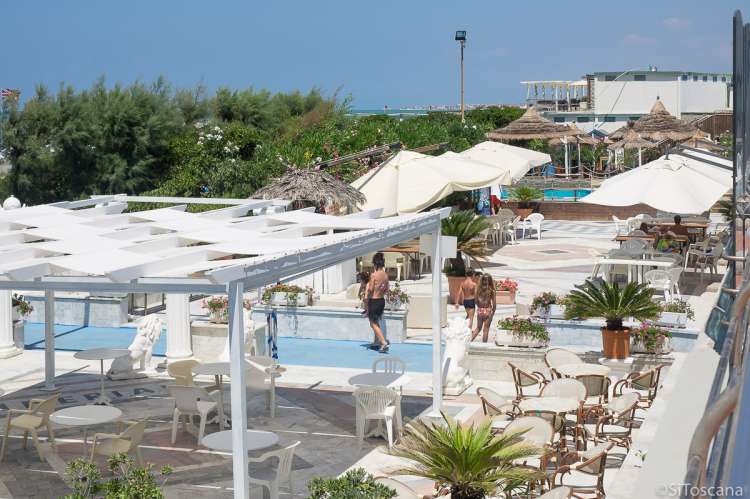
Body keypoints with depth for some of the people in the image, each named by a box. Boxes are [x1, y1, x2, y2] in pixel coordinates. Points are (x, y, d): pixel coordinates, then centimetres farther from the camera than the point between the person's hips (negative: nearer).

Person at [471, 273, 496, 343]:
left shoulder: (478, 288, -5)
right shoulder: (491, 290, -12)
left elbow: (476, 300, 2)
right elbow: (494, 303, -8)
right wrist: (493, 311, 7)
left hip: (480, 310, 3)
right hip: (488, 310, -3)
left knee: (478, 328, 20)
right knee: (486, 329, 7)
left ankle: (470, 340, 8)